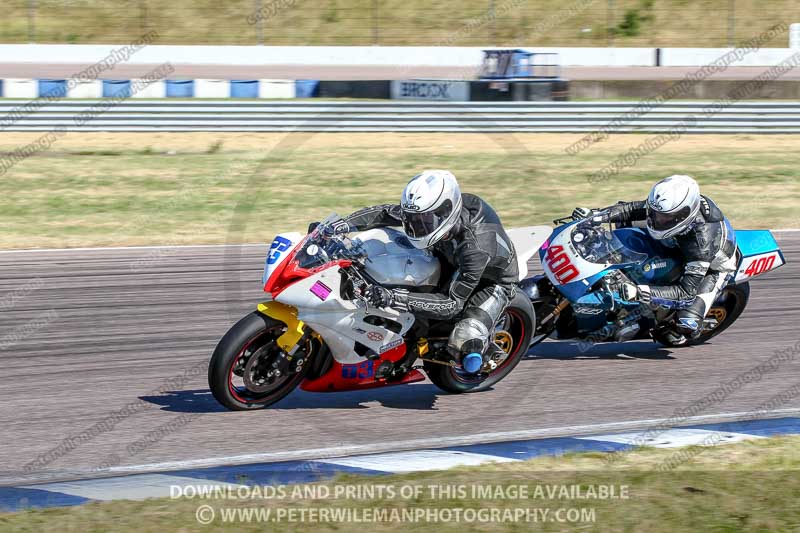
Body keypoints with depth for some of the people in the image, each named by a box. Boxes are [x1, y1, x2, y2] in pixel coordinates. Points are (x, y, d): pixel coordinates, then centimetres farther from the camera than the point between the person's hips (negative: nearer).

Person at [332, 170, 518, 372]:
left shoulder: (474, 247, -43)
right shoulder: (430, 212, -24)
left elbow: (451, 305, -41)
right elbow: (385, 213, -11)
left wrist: (395, 298, -51)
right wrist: (340, 226, -27)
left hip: (492, 284, -7)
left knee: (463, 344, -29)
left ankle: (486, 344, 6)